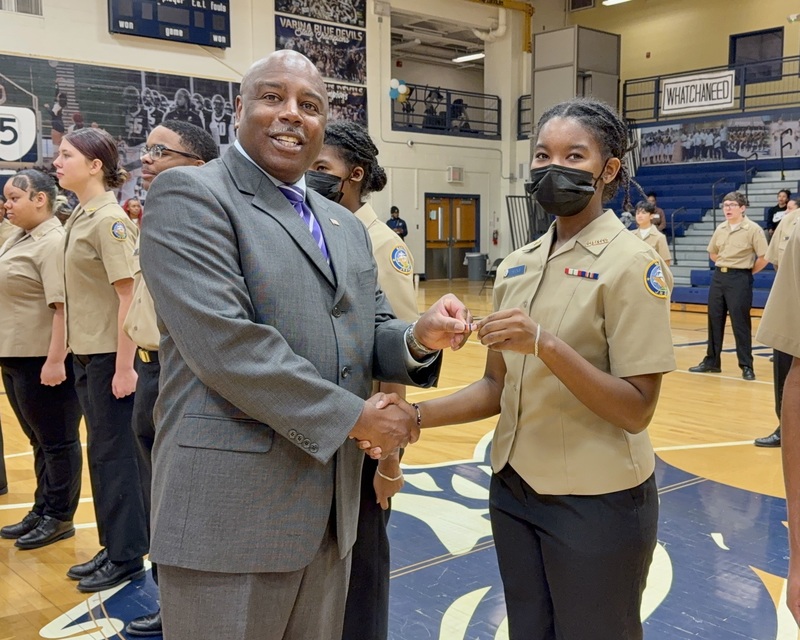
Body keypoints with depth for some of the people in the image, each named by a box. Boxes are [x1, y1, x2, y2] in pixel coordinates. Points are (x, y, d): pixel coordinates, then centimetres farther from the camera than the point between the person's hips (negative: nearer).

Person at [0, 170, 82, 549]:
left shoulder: (53, 242, -16)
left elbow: (62, 306, -23)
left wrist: (56, 359, -27)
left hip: (43, 359, -10)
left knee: (57, 441, 3)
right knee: (39, 440, 18)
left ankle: (60, 518, 14)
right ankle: (42, 510, 29)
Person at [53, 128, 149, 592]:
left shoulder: (110, 219, -14)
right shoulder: (82, 217, 12)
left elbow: (130, 294, -19)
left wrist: (124, 366, -21)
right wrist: (76, 352, 14)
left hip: (109, 355, -9)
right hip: (86, 351, 9)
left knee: (114, 454, 1)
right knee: (102, 453, 15)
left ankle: (127, 557, 15)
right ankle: (113, 548, 28)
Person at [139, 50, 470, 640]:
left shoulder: (347, 226, 15)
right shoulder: (189, 193, -8)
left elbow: (368, 334, 15)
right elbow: (224, 342, -20)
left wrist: (419, 337, -9)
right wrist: (352, 415, -14)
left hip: (330, 507, 7)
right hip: (232, 510, -7)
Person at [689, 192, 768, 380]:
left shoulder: (753, 229, -9)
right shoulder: (720, 229, 8)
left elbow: (764, 257, -12)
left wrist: (748, 271, -2)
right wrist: (724, 265, 12)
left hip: (739, 279, -6)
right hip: (718, 277, 6)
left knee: (740, 323, -3)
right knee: (714, 320, 9)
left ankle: (746, 366, 6)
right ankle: (712, 361, 19)